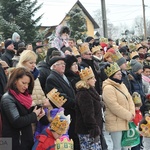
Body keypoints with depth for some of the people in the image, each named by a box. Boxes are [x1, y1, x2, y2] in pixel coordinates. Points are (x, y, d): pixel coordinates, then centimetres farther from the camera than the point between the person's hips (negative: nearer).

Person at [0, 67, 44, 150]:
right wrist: (34, 115, -13)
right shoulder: (7, 99, -17)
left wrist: (38, 112, -1)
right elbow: (17, 122, -25)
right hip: (15, 143, -9)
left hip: (26, 140, 9)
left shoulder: (22, 96, 10)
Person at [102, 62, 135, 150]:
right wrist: (128, 116, -16)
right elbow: (114, 106, -22)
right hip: (115, 122, -9)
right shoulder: (108, 88, -17)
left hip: (125, 121, 9)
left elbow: (129, 99, 12)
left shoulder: (122, 85, 12)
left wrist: (132, 113, -5)